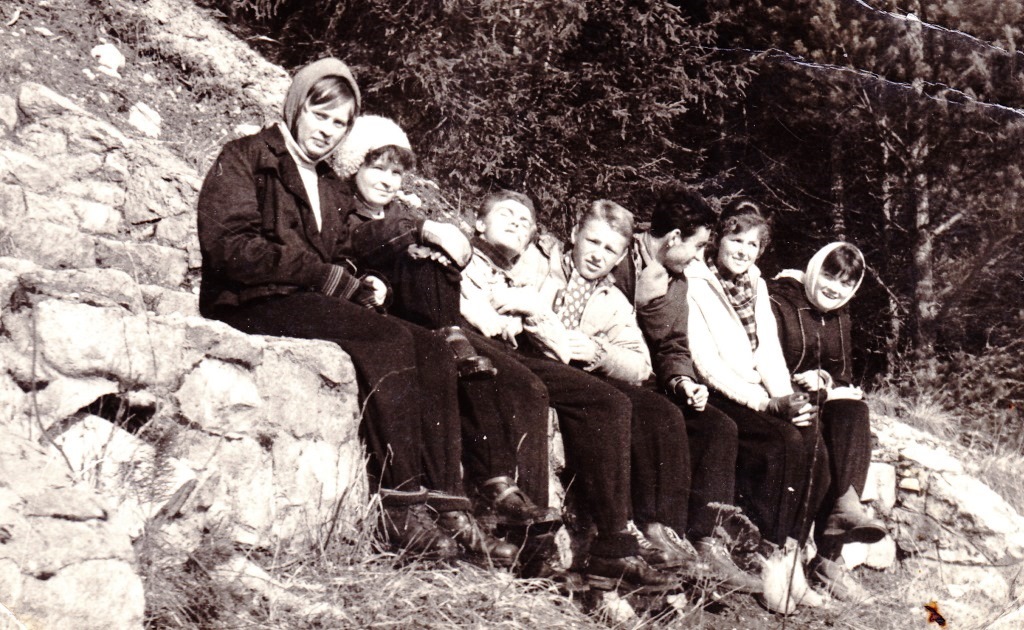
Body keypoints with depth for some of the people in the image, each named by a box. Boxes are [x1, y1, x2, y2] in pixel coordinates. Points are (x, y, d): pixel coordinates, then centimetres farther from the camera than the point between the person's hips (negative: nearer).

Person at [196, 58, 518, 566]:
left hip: (311, 307, 7)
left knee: (432, 349, -19)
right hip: (252, 309, -7)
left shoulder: (330, 187, 27)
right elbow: (231, 248, -10)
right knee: (388, 341, -30)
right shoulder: (246, 158, 4)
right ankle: (403, 514, -32)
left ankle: (446, 509, -27)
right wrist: (330, 278, -14)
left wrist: (358, 285, -2)